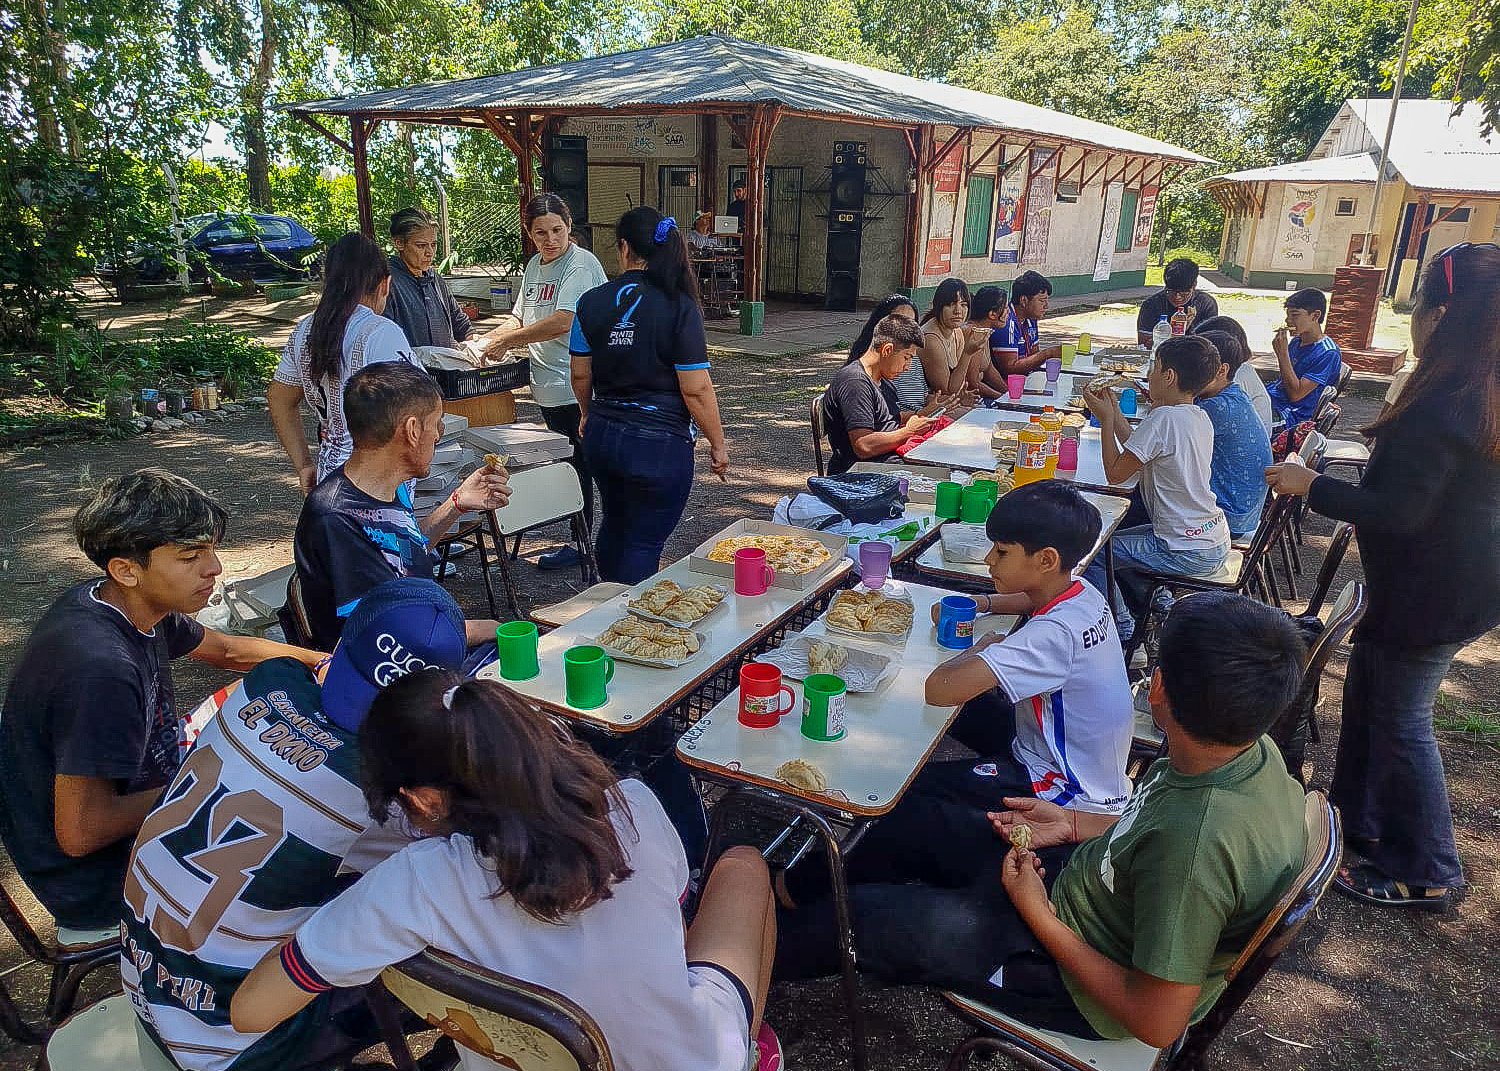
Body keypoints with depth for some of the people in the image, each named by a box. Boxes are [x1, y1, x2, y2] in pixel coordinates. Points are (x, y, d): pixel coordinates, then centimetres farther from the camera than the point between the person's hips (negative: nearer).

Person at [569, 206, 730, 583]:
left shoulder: (592, 302, -2)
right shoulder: (678, 307, -14)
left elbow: (581, 374, 8)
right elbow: (696, 389, -16)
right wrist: (718, 445, -3)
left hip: (602, 435, 6)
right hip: (659, 444, -6)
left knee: (614, 523, 26)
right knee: (644, 543, 5)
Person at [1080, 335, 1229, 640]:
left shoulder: (1164, 418, -21)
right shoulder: (1200, 417, 7)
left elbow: (1115, 473, -15)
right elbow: (1140, 456, 13)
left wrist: (1105, 418, -6)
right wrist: (1115, 412, 13)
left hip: (1188, 552, -9)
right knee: (1115, 539, 23)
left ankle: (1120, 631, 12)